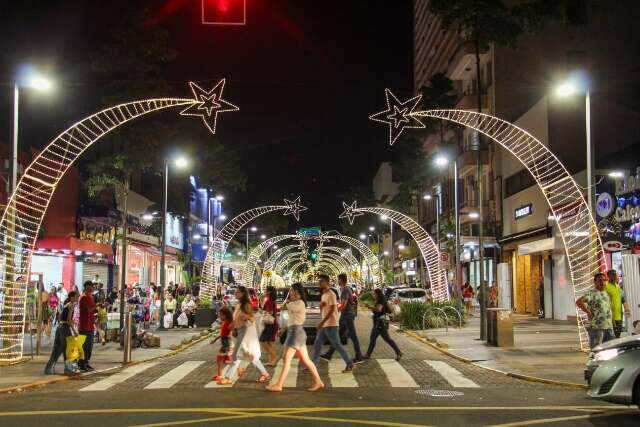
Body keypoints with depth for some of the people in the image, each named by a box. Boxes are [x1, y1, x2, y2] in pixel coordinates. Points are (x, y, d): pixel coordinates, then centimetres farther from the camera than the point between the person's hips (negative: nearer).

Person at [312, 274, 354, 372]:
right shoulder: (323, 295, 16)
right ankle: (313, 365, 12)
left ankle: (350, 364, 2)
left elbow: (332, 310, -20)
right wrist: (321, 305, -5)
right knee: (317, 345, 8)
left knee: (337, 345, -5)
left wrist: (322, 322, -22)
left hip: (331, 325, -9)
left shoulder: (331, 294, -13)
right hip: (323, 325, 9)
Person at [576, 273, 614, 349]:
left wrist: (612, 322, 19)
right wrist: (588, 312, -20)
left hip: (609, 327, 8)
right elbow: (578, 302, -24)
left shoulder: (606, 293, 17)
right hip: (596, 328, -8)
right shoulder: (592, 293, -10)